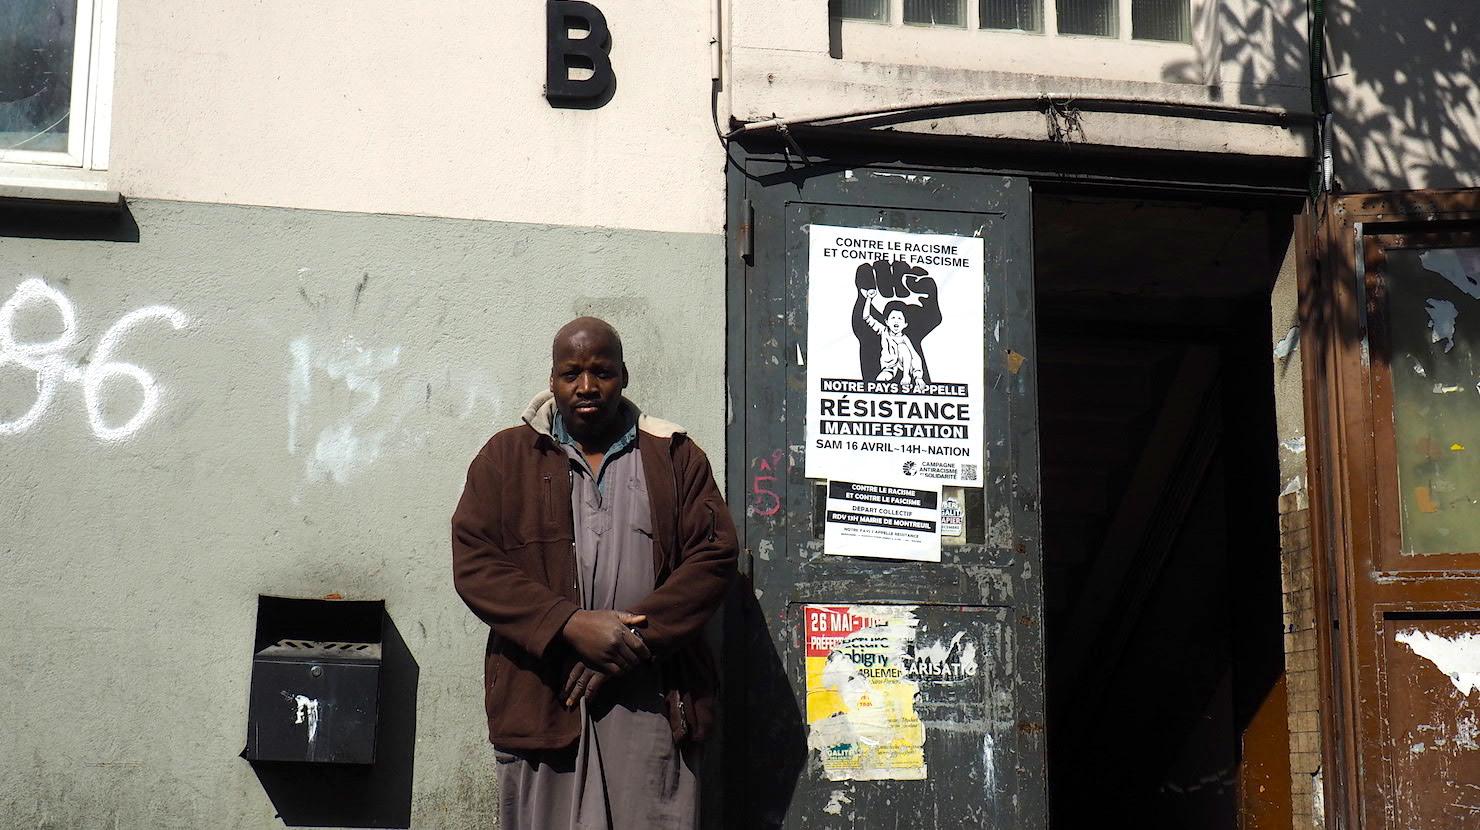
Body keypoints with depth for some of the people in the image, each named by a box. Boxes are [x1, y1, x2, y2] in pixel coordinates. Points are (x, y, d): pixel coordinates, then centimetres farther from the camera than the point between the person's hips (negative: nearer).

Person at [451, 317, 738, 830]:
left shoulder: (676, 458, 11)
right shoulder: (506, 457, 9)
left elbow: (714, 556, 2)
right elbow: (475, 565, -1)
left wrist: (638, 639, -11)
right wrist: (569, 624, -14)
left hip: (652, 703, 0)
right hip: (539, 700, 0)